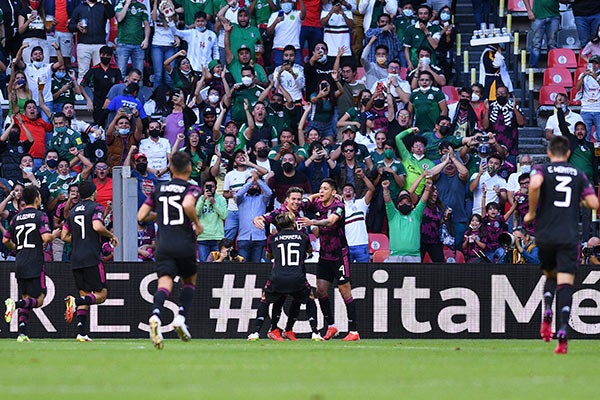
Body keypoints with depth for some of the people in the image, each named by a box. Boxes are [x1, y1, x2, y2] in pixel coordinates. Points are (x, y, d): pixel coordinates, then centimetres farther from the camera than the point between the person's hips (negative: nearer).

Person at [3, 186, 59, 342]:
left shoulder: (17, 218, 12)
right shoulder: (40, 216, -6)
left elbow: (5, 240, 15)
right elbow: (46, 238, -17)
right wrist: (55, 234, 5)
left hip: (20, 264, 6)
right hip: (35, 264, -6)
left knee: (26, 298, 11)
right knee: (38, 300, -2)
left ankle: (22, 333, 0)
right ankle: (15, 304, -28)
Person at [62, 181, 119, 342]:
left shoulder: (73, 211, 16)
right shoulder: (96, 208, -3)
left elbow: (64, 236, 17)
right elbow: (97, 226, -20)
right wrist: (111, 235, -3)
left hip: (75, 260, 6)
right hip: (91, 258, -6)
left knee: (85, 294, 10)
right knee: (101, 295, -1)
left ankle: (81, 332, -1)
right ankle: (75, 301, -28)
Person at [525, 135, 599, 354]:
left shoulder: (542, 170, 4)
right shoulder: (579, 174, 10)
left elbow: (535, 184, -21)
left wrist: (532, 212, -7)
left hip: (545, 235, 0)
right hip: (569, 237, 0)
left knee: (550, 276, 24)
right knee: (565, 283, -4)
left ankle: (547, 314, -1)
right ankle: (562, 333, -20)